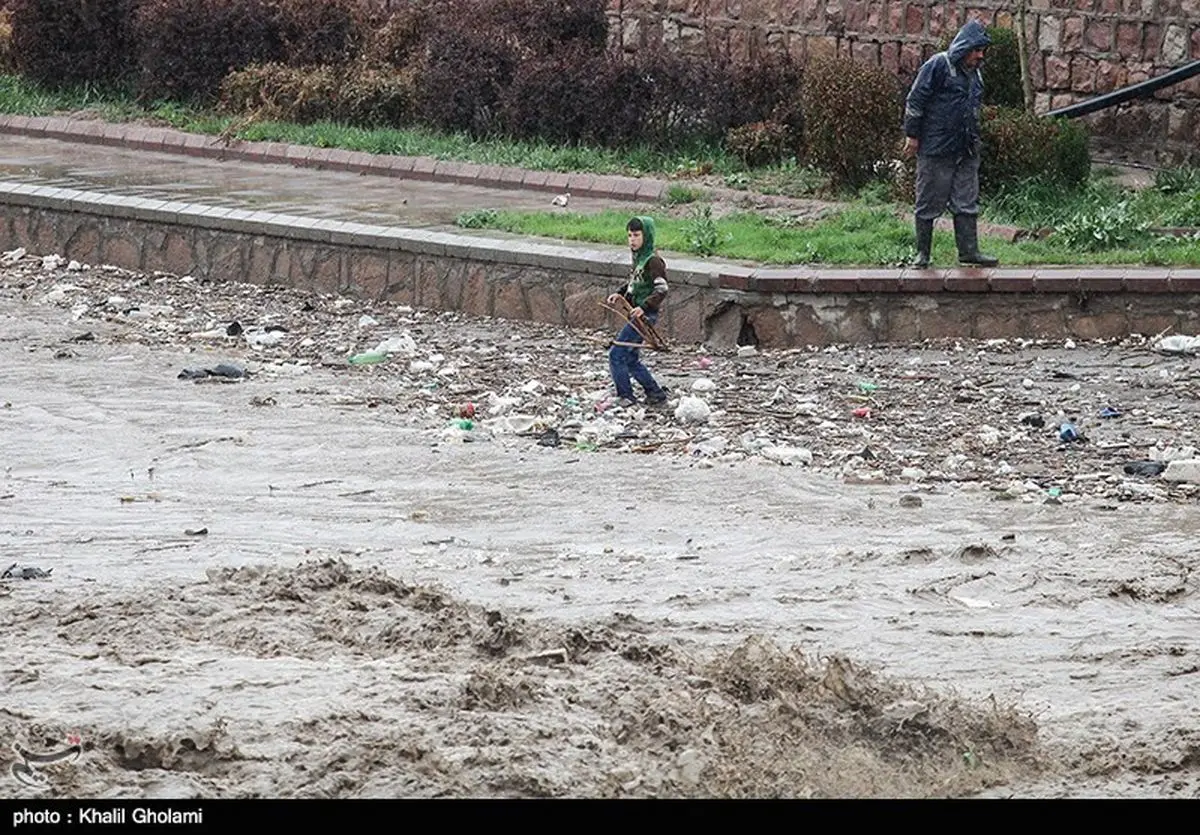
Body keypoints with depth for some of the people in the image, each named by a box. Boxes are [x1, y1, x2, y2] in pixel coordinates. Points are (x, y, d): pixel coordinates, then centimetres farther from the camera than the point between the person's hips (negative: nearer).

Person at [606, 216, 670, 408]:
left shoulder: (653, 260, -16)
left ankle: (626, 397, 0)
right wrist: (621, 293, 10)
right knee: (630, 359, 16)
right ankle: (656, 394, 22)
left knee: (617, 354, -8)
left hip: (644, 315, -10)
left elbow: (661, 289, -24)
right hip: (637, 315, 10)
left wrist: (644, 307, -35)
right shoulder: (638, 257, 12)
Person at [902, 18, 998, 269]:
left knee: (966, 203, 5)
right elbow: (915, 101, -10)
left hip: (966, 152, 7)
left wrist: (975, 140, 24)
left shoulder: (975, 73, 14)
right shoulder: (938, 66, -10)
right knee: (929, 203, 2)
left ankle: (969, 251, 8)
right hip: (935, 149, -7)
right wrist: (912, 135, -11)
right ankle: (922, 253, 9)